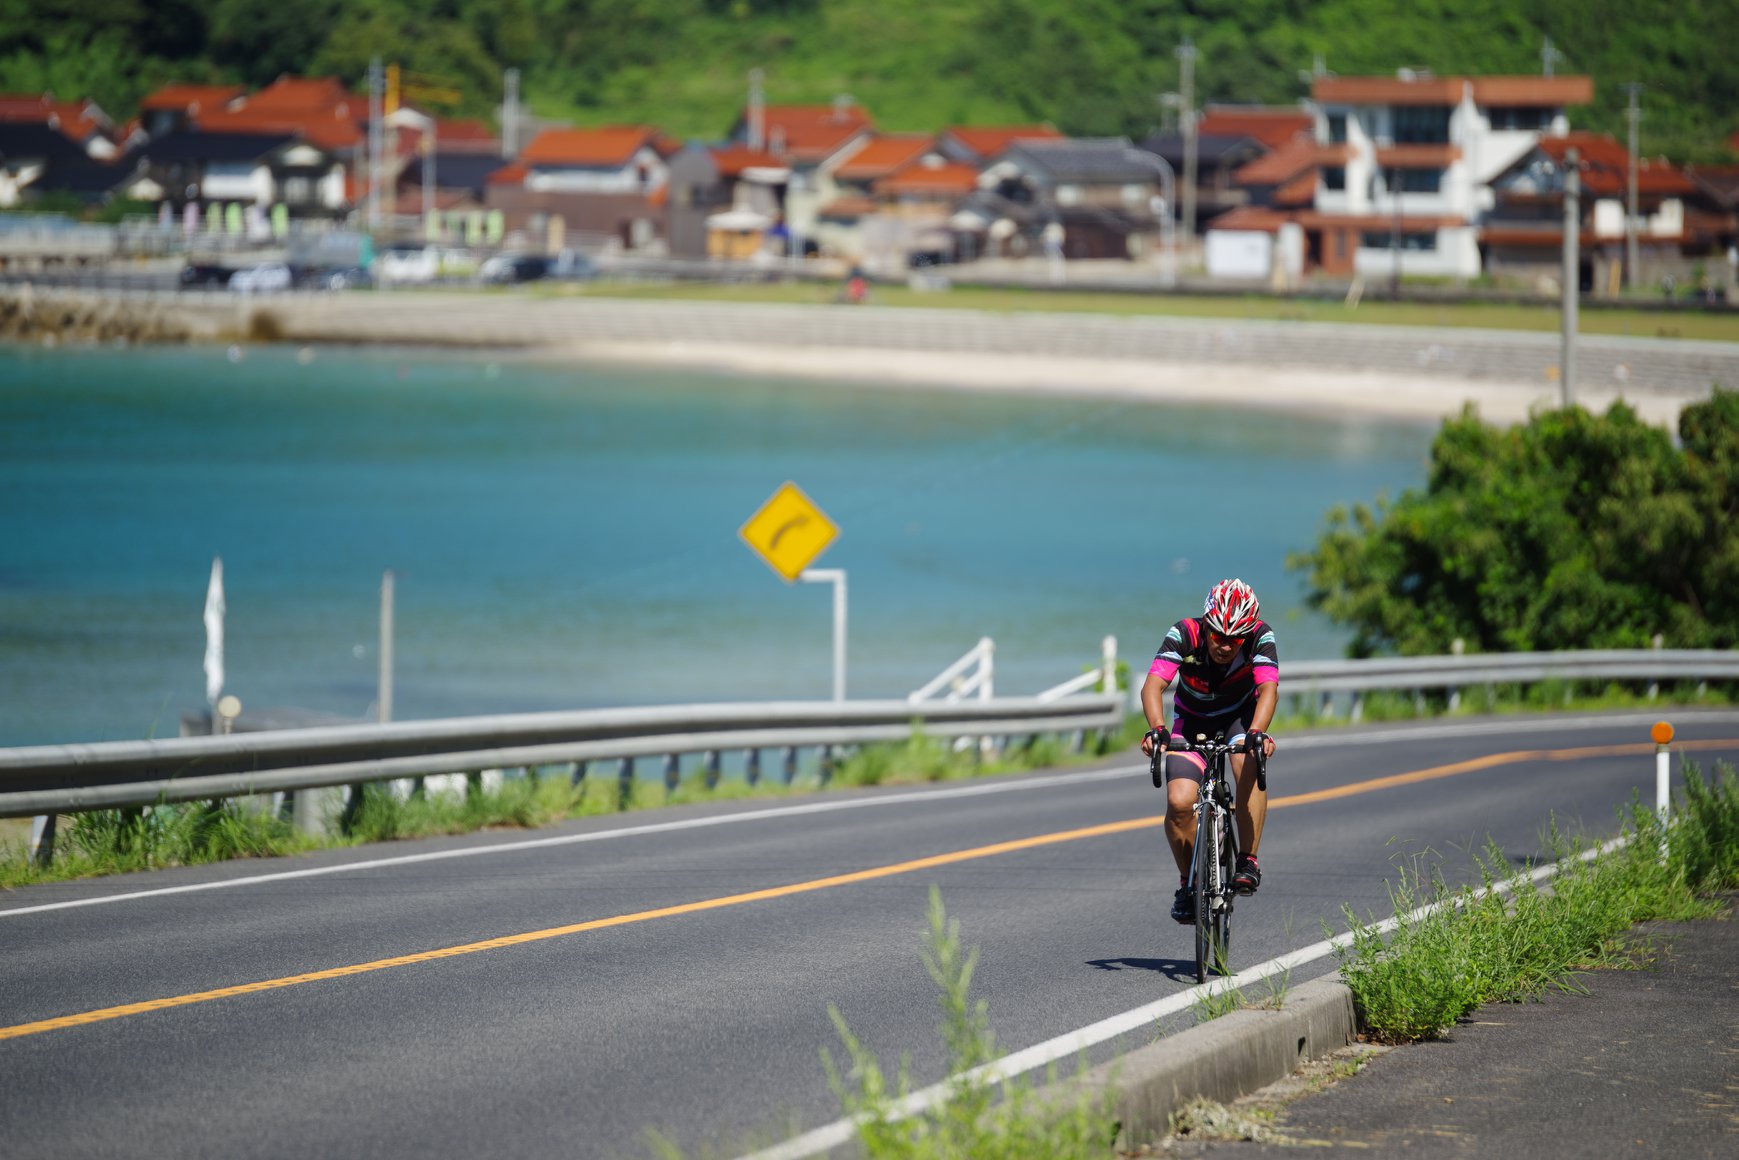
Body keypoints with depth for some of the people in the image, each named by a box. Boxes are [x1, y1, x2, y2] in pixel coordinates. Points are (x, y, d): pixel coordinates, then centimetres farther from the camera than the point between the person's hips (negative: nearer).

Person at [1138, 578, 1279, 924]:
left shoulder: (1260, 637, -27)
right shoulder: (1185, 635, -29)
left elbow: (1269, 689, -39)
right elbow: (1153, 686, -38)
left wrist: (1257, 732, -58)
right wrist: (1157, 729, -57)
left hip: (1240, 716, 0)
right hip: (1192, 721, 0)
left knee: (1249, 765, -34)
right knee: (1180, 802, -20)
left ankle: (1248, 861, -23)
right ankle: (1187, 882, 4)